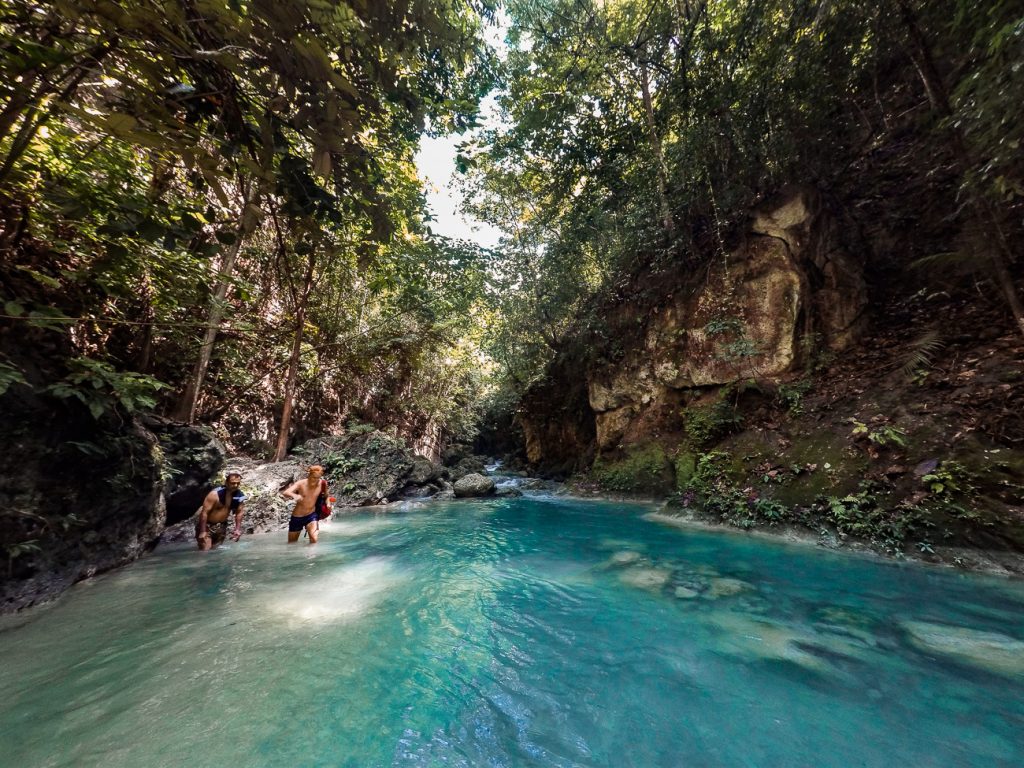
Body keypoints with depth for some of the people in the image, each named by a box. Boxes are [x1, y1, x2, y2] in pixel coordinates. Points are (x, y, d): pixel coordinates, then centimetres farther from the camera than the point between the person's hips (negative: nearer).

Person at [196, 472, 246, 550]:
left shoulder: (240, 496, -11)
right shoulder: (215, 494, -25)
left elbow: (239, 513, 1)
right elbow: (204, 512, -21)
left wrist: (237, 529, 0)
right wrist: (202, 532, -21)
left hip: (222, 525, 5)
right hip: (206, 524, -4)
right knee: (206, 551, -10)